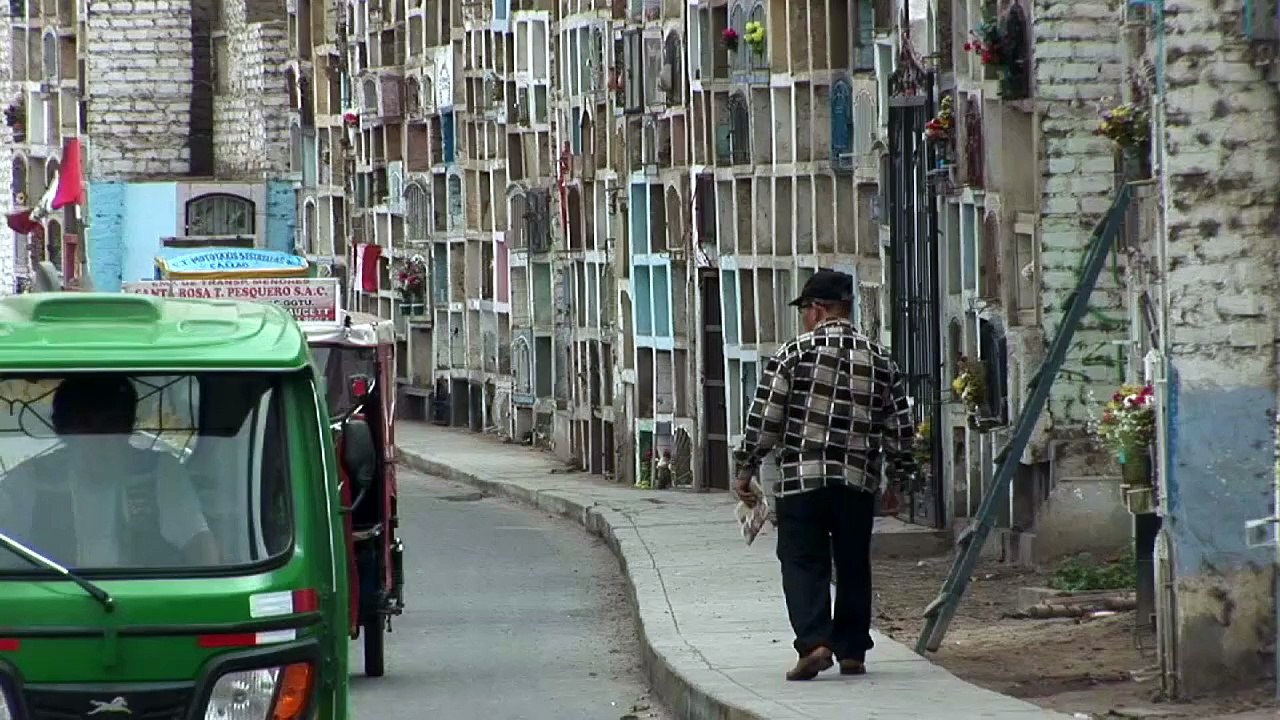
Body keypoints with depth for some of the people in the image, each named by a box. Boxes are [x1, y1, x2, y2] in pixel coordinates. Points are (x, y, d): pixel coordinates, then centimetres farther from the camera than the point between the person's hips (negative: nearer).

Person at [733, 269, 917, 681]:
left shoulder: (794, 354, -4)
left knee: (804, 565, -1)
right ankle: (852, 651, 15)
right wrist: (900, 474, 22)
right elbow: (900, 425, 10)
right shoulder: (879, 360, 7)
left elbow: (764, 418, -5)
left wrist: (745, 470, 3)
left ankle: (814, 642, -17)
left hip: (801, 479, -3)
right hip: (859, 481, 3)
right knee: (853, 568, 13)